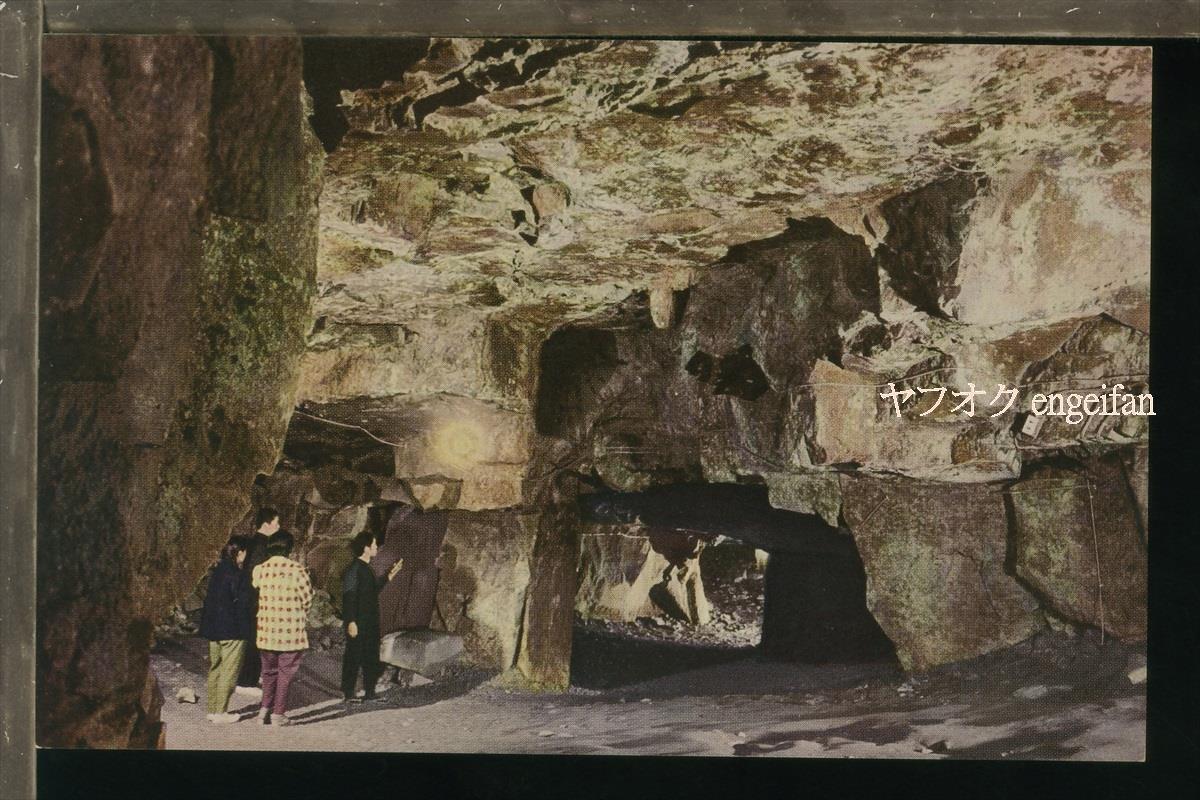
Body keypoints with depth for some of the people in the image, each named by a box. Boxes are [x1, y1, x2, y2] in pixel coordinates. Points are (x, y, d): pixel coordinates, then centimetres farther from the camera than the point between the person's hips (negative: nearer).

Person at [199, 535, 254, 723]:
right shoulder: (238, 575, -17)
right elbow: (243, 603, -16)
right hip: (232, 630, -9)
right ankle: (220, 712, 0)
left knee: (215, 669, 15)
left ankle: (213, 709, 21)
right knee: (229, 671, -1)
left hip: (213, 629, 9)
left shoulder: (218, 571, 10)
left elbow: (209, 599, 15)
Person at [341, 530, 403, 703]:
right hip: (358, 624, -10)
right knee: (353, 657, -4)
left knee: (372, 658, 12)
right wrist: (351, 622, -23)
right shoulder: (354, 569, -15)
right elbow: (348, 597, -19)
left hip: (371, 622, 10)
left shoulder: (367, 569, 14)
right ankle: (349, 693, 2)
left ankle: (369, 692, 20)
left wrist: (390, 575, 23)